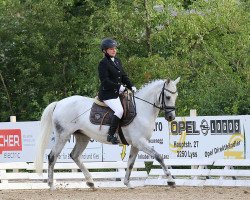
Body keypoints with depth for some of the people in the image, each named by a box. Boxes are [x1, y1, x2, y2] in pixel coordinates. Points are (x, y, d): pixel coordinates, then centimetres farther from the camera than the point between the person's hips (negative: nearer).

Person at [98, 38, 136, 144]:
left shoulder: (117, 61, 17)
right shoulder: (103, 63, -9)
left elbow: (124, 76, 20)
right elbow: (105, 81, -16)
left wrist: (131, 86, 5)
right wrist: (118, 87, -19)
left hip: (118, 92, 9)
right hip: (107, 93, -9)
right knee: (119, 110, -28)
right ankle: (111, 135, -24)